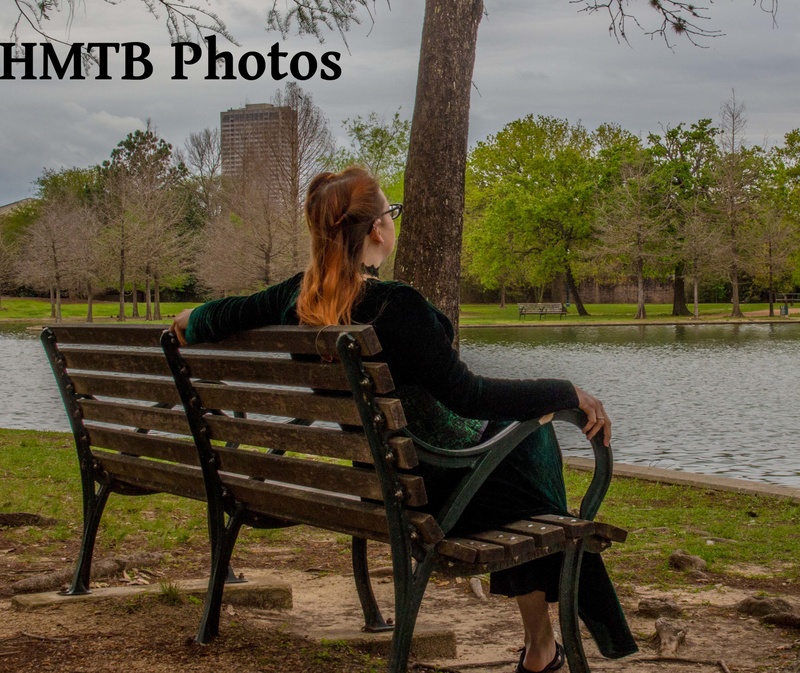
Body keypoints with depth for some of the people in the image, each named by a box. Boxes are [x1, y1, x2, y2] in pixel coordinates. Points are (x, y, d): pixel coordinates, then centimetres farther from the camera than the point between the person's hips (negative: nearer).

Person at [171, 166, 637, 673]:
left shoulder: (298, 296, -5)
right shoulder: (393, 304, -26)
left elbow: (205, 321, 4)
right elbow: (466, 394, -27)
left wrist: (191, 323, 27)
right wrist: (570, 392, -20)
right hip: (432, 488, -7)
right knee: (531, 435, 20)